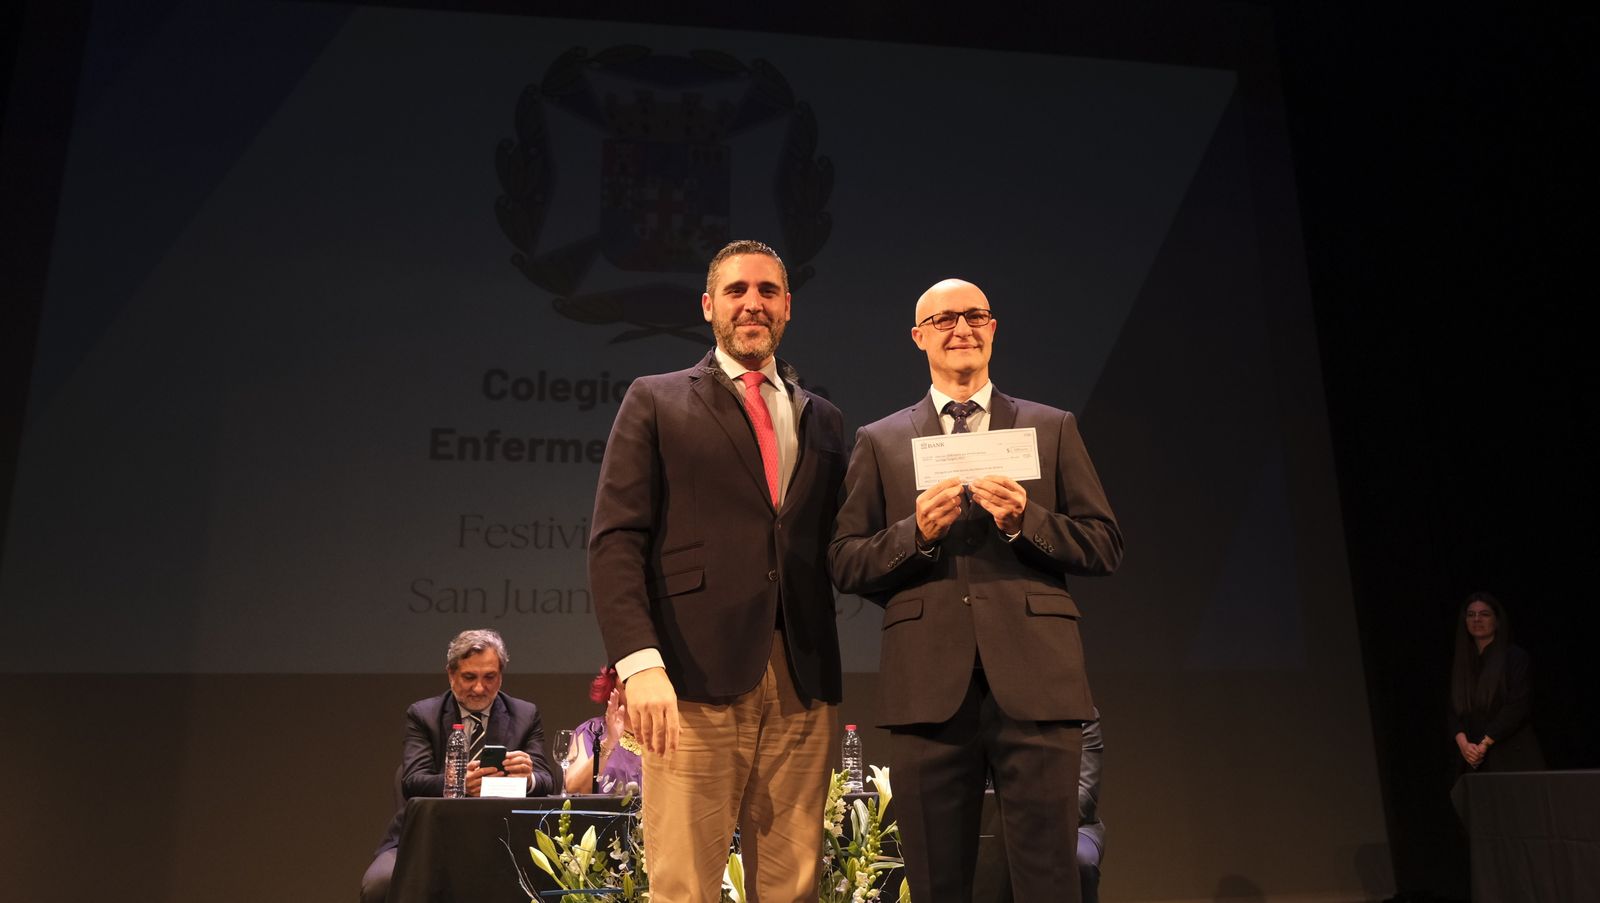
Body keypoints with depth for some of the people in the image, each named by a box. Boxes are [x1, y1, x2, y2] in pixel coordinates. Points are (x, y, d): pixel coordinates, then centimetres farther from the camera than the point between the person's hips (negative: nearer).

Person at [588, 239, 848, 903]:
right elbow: (615, 542, -1)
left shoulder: (823, 419, 20)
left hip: (803, 689, 4)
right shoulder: (655, 401, 8)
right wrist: (639, 663, -14)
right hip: (696, 680, -3)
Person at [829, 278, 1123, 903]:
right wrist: (915, 533, -10)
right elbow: (844, 565, 7)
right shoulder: (879, 442, 13)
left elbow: (1106, 548, 7)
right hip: (929, 683, 1)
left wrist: (1026, 521, -9)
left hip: (1034, 680, 0)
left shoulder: (1053, 429, 14)